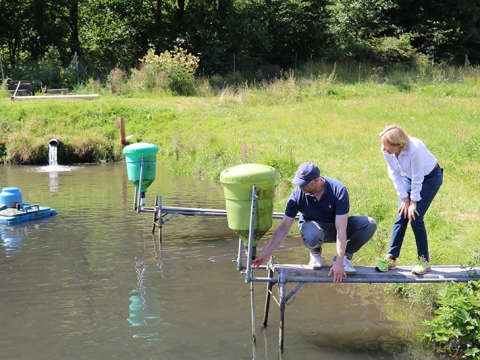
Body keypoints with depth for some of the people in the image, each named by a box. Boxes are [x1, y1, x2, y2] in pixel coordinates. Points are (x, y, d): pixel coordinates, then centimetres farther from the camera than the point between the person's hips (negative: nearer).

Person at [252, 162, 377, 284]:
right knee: (311, 237, -39)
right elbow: (283, 228, -17)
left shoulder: (338, 190, -29)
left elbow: (341, 229, -32)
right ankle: (315, 254, -1)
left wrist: (339, 263, -37)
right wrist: (265, 255, -22)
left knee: (369, 224, -26)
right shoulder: (297, 194, -23)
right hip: (314, 226, -1)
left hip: (335, 226, 1)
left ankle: (343, 257, -6)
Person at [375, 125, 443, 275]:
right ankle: (391, 258, 5)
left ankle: (424, 259, 3)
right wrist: (405, 199, -8)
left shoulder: (414, 149, -39)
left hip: (430, 177, -5)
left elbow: (417, 178, -27)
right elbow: (395, 175, -9)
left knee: (415, 217, -11)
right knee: (401, 216, -2)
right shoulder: (386, 150, -22)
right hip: (409, 177, 5)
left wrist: (413, 202, -17)